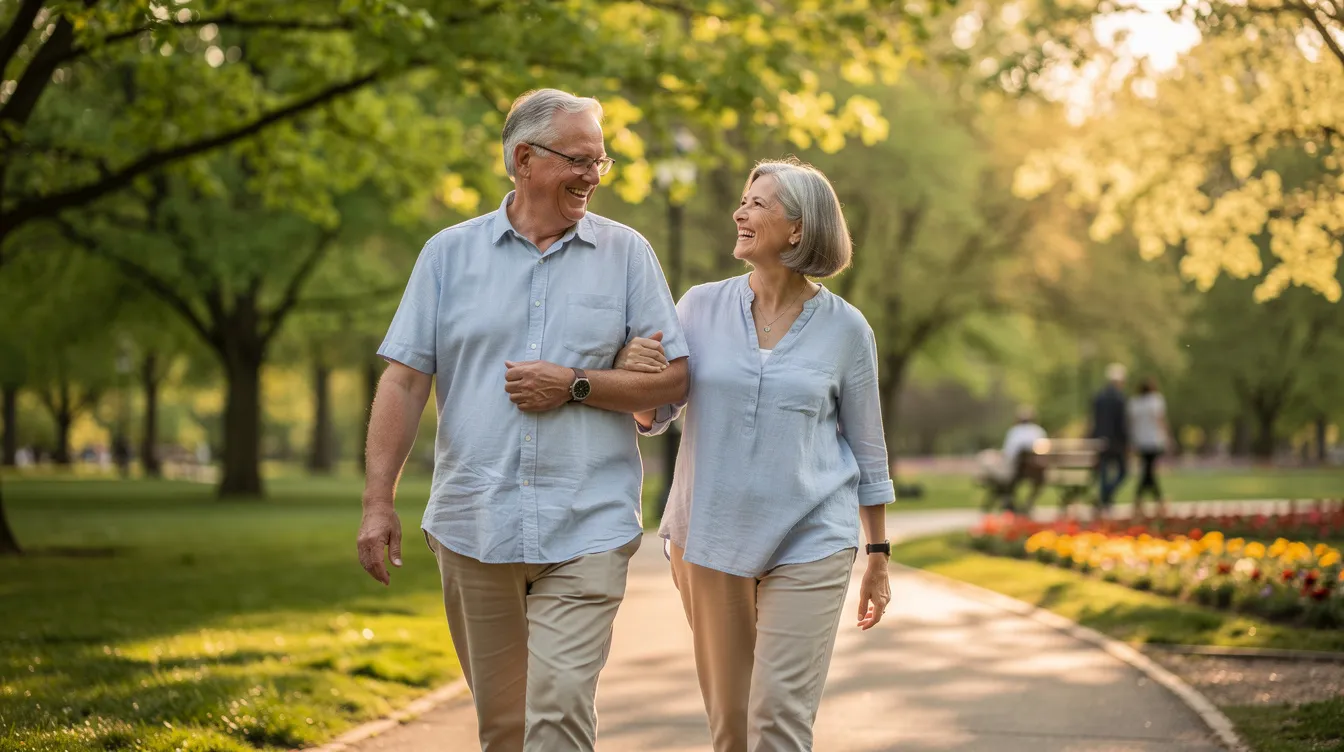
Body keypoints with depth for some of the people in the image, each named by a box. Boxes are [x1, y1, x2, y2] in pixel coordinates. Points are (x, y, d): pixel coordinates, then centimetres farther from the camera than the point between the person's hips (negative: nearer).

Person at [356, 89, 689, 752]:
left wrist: (575, 385, -11)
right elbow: (404, 380, 3)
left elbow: (672, 379, 3)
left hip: (586, 529, -2)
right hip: (472, 524, 2)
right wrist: (378, 501, -4)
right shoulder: (450, 253, 6)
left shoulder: (625, 254, 5)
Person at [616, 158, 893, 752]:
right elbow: (653, 417, 6)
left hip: (809, 545, -2)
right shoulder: (702, 306, 2)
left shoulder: (844, 327, -2)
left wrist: (878, 555, 9)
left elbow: (867, 446, 6)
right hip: (711, 538, 3)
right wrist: (634, 373, -17)